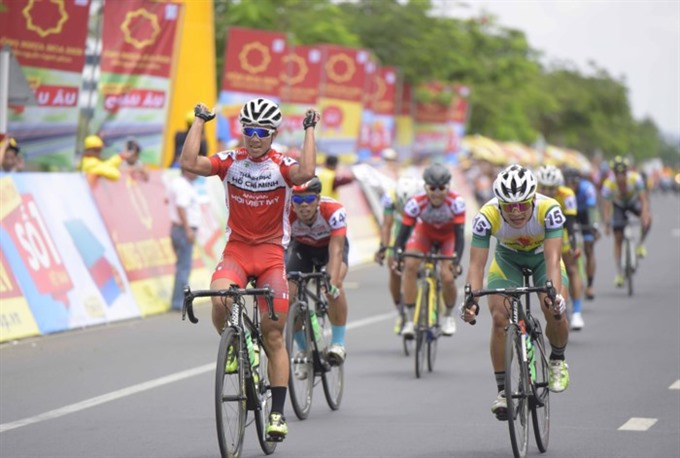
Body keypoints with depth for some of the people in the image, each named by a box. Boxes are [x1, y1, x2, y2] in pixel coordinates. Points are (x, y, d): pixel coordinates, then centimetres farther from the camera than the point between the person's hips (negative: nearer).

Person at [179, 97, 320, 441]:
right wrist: (200, 121, -10)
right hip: (236, 249, 1)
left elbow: (306, 173, -29)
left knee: (274, 336, 0)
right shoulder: (230, 161, -1)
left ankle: (277, 412, 7)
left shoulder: (281, 166, -5)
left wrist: (309, 130, -19)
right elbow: (189, 163, -17)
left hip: (271, 252, -1)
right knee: (220, 299, -32)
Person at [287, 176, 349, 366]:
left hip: (331, 245, -2)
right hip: (302, 247, 2)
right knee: (287, 297, -16)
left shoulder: (334, 210, -37)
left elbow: (336, 250, -44)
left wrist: (333, 282, -58)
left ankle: (338, 344, -19)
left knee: (333, 286, -32)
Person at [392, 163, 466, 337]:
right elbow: (404, 231, -28)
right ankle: (410, 320, -15)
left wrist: (456, 261, -45)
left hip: (448, 236, -1)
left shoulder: (456, 202, -34)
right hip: (424, 233, 1)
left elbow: (459, 234, -33)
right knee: (410, 265, -24)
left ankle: (448, 316, 15)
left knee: (447, 277, -17)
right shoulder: (416, 203, -33)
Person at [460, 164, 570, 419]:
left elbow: (553, 259, -43)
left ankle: (557, 361, 10)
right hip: (508, 258, 1)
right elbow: (476, 264, -34)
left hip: (543, 257, -1)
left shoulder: (549, 210, -37)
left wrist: (555, 293, -59)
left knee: (554, 311, -22)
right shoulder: (487, 216, -35)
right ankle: (502, 390, -6)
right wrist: (472, 298, -51)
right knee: (500, 317, -19)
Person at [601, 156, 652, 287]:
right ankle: (619, 273, 5)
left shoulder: (635, 178, -32)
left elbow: (644, 199, -34)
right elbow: (607, 206, -33)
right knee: (618, 239, -4)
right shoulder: (608, 184, -33)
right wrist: (606, 224, -46)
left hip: (634, 202, 0)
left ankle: (640, 244, -7)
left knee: (647, 219, -31)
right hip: (619, 205, 0)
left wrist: (645, 215, -50)